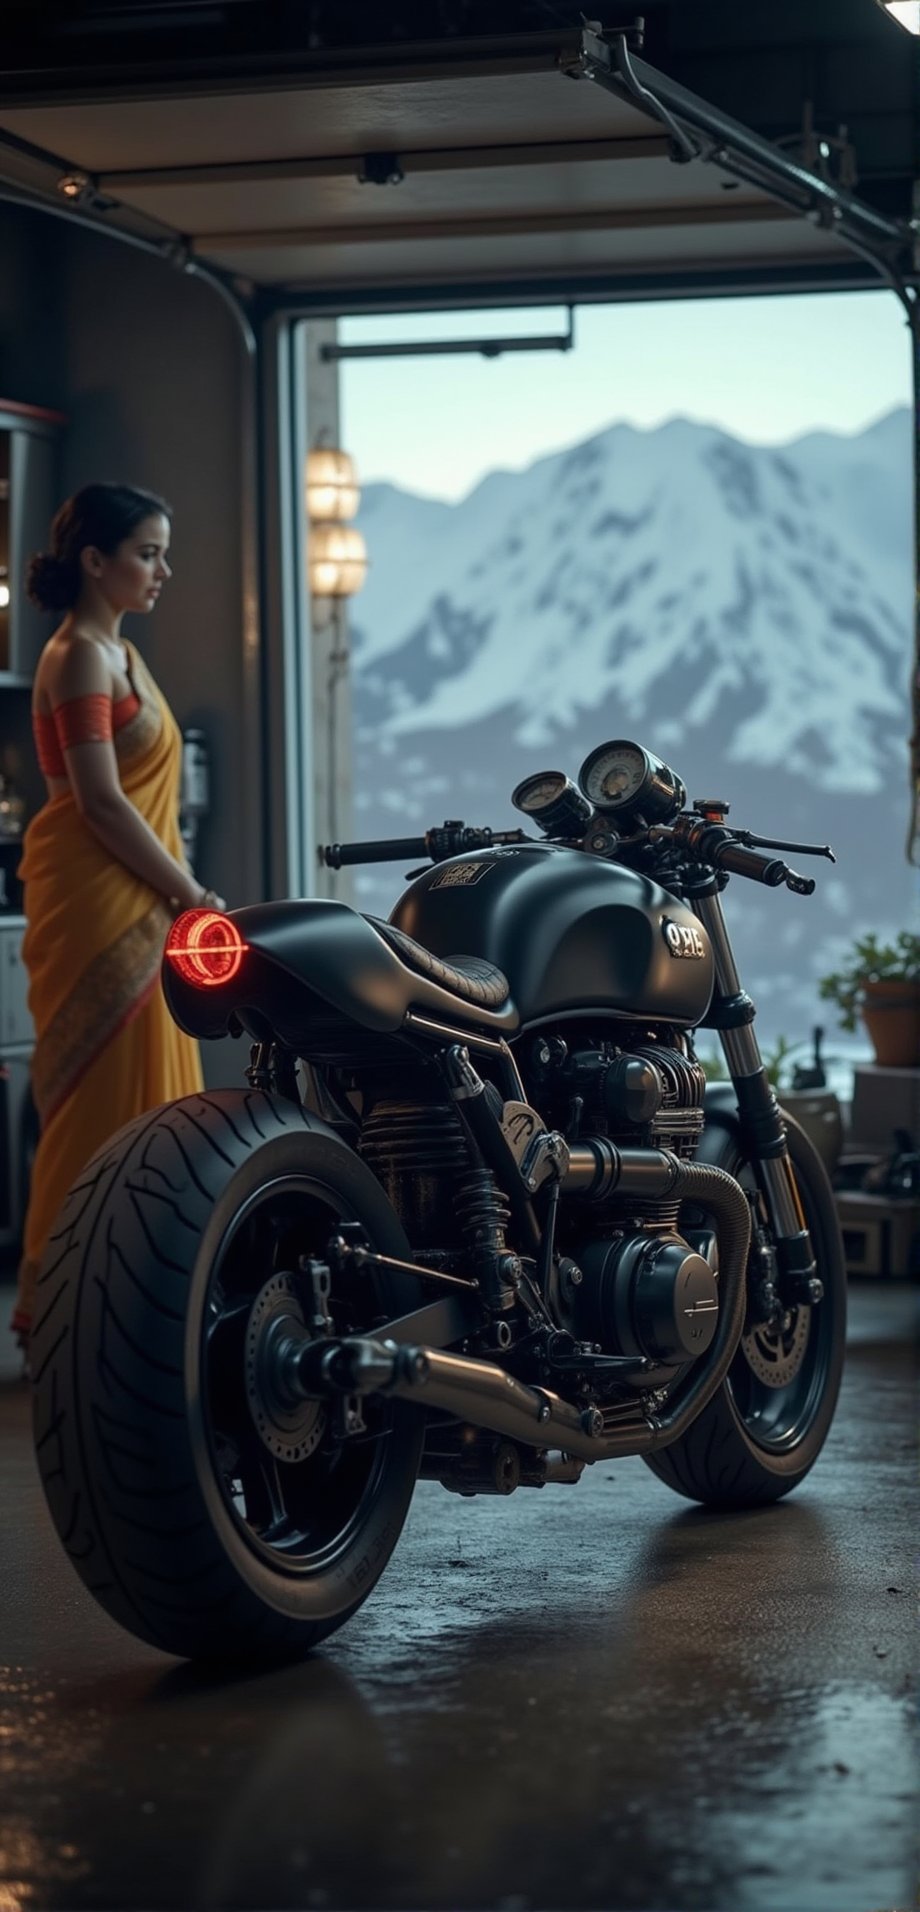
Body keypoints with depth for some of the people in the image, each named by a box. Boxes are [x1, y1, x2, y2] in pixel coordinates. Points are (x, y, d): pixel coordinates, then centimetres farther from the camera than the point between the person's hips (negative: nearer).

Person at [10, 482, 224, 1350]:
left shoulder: (119, 653, 18)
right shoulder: (79, 657, -12)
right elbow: (100, 802, -18)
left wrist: (181, 894, 10)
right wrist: (192, 895, -13)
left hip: (138, 908, 10)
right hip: (95, 902, -10)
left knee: (141, 1106, 10)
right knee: (103, 1105, -8)